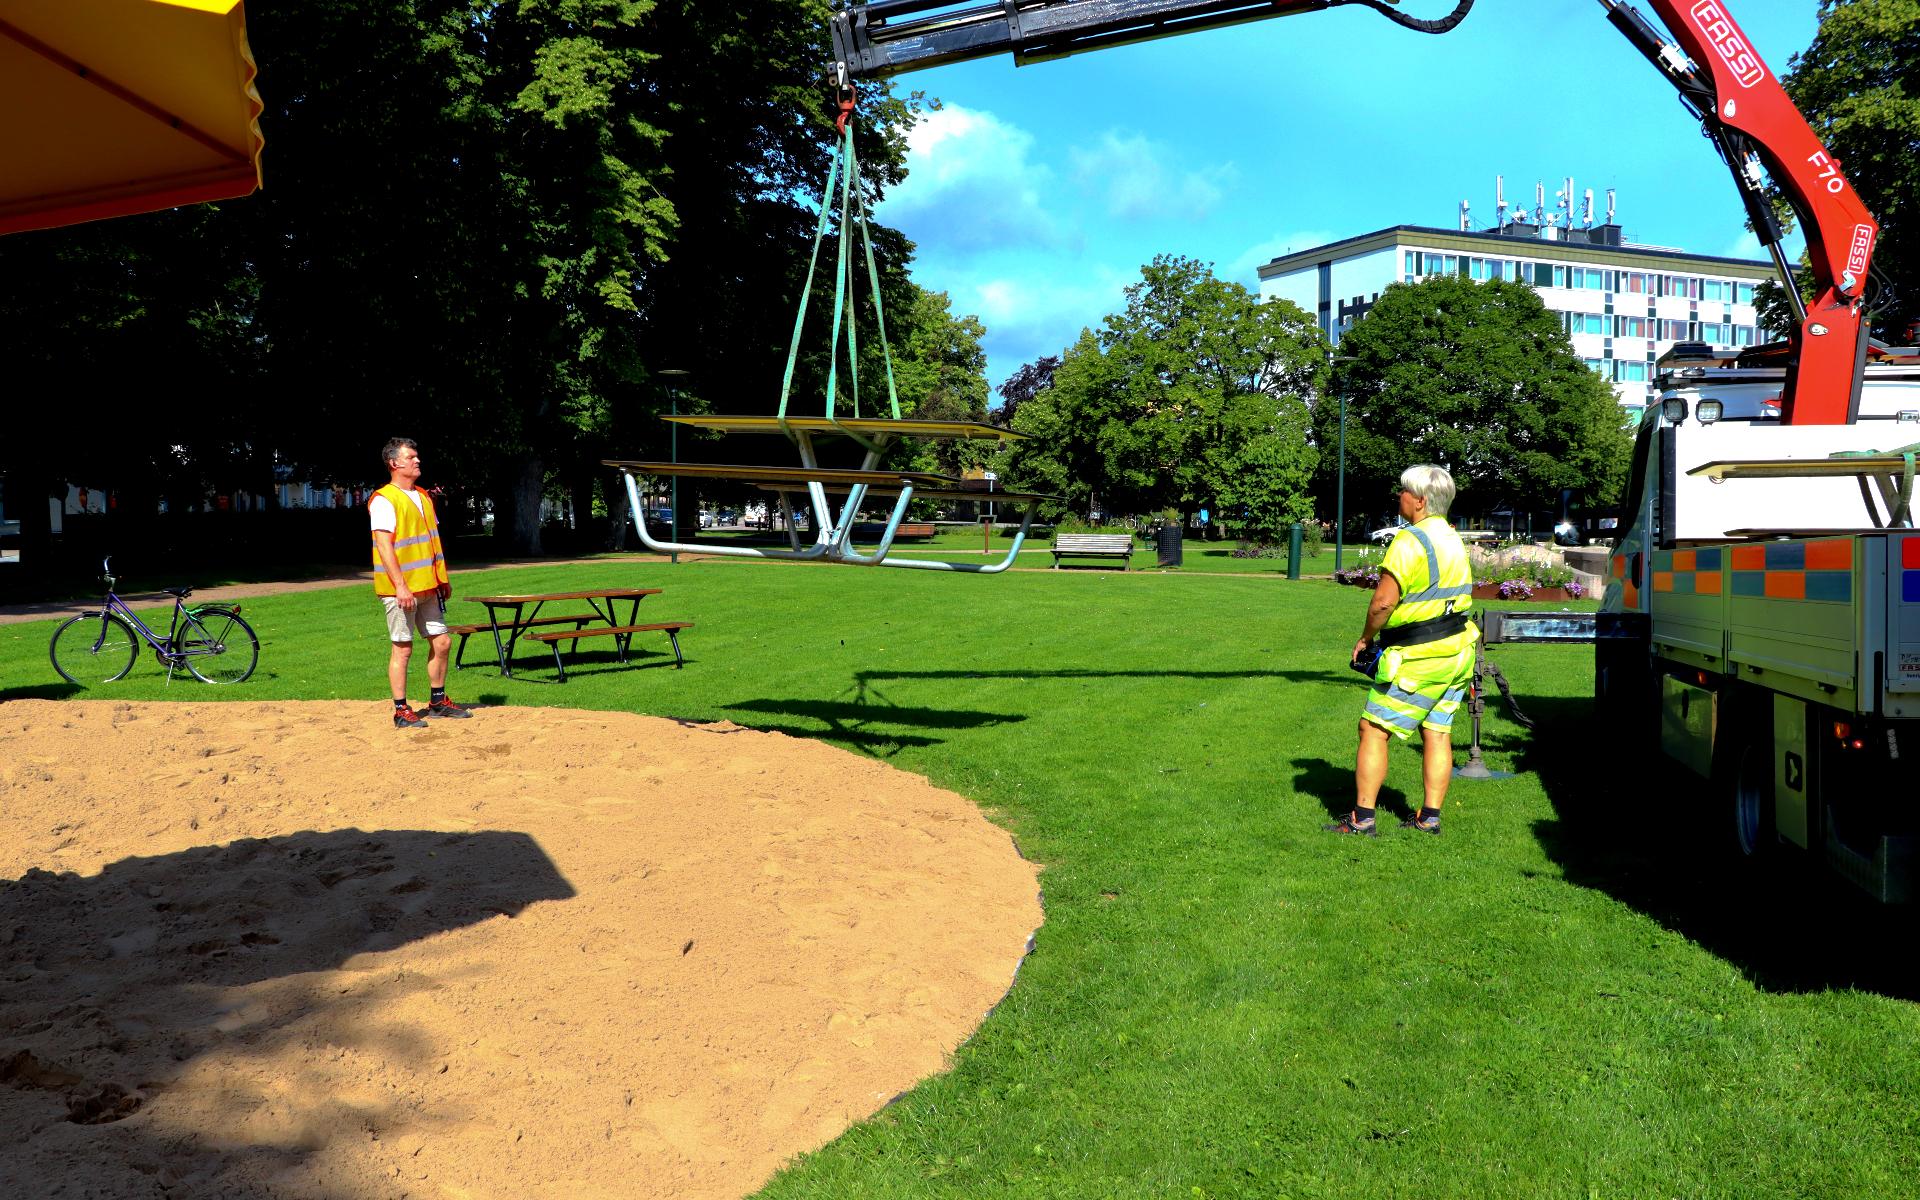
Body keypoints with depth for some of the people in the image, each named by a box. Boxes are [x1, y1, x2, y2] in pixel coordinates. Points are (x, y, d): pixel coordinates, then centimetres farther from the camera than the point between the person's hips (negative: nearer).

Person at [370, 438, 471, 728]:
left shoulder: (423, 497, 15)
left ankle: (438, 701, 24)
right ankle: (401, 711, 7)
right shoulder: (384, 500, -11)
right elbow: (384, 546, -17)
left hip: (428, 587, 8)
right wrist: (400, 586, -22)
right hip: (401, 590, -8)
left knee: (441, 642, 10)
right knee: (402, 649, -1)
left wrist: (442, 579, 17)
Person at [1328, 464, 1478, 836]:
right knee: (1437, 732, 11)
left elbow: (1384, 601, -21)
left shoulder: (1411, 540, -16)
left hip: (1418, 657, -9)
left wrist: (1366, 638, -4)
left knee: (1374, 729, -2)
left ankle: (1362, 818, -1)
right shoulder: (1454, 540, 13)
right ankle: (1430, 817, 15)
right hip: (1456, 651, 9)